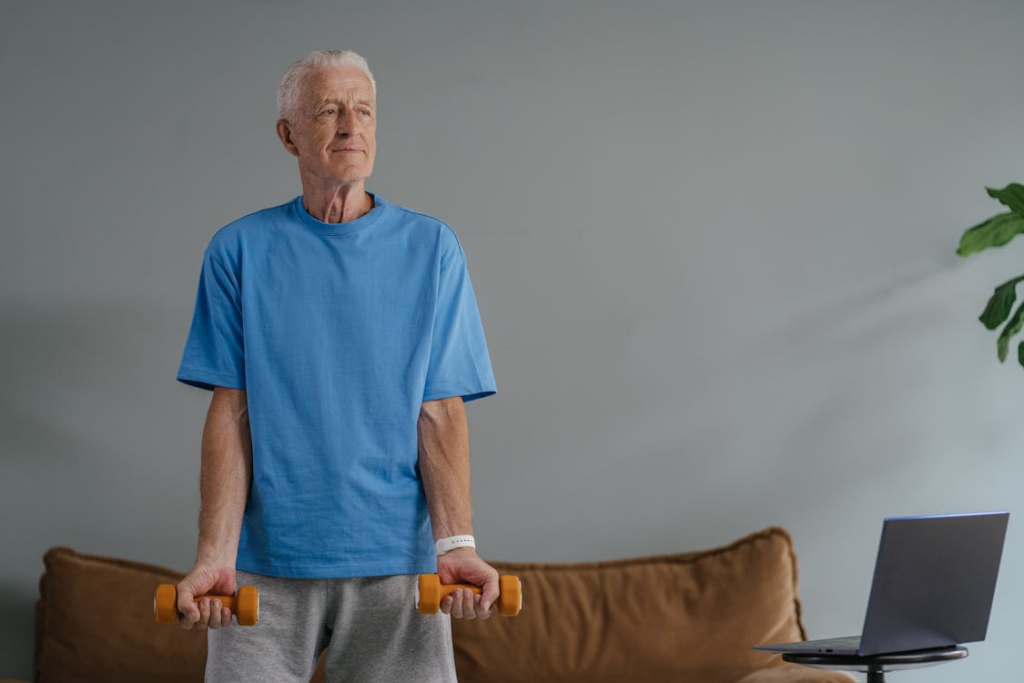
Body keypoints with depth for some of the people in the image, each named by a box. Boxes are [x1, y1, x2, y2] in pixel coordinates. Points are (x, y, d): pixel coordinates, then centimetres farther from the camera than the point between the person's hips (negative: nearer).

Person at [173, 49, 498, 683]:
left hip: (395, 559, 0)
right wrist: (215, 555, -10)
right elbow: (231, 412, 1)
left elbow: (441, 411, 0)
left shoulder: (431, 249, 5)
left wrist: (456, 543, -13)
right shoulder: (240, 250, 5)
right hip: (268, 559, 0)